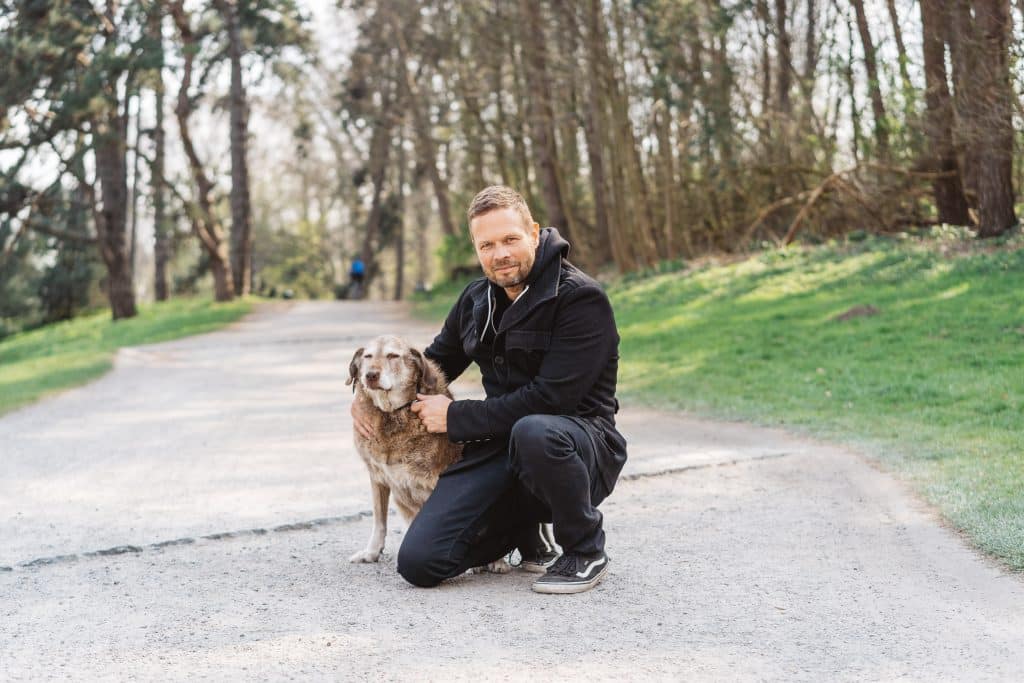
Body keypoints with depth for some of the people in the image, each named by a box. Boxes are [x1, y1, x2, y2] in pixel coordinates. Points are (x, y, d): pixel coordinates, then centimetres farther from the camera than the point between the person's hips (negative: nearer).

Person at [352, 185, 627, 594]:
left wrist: (456, 417, -13)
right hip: (500, 445, 5)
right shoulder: (477, 299, 9)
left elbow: (549, 398, -21)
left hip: (576, 439, -5)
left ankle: (586, 552, -13)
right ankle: (525, 526, 18)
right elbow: (436, 361, 26)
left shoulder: (581, 299, -13)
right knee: (419, 563, -12)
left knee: (533, 432, -42)